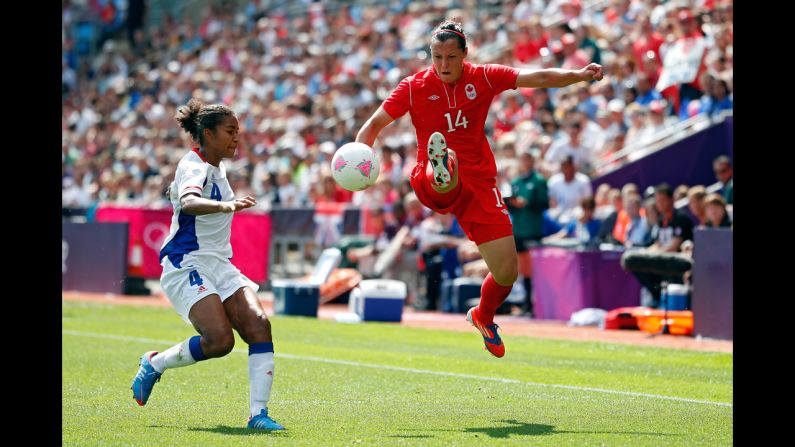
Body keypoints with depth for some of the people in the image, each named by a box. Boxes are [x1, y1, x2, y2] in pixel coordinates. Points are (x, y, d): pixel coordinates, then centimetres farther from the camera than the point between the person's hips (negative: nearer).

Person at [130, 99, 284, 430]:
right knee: (219, 340, -23)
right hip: (186, 264, -8)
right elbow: (188, 203, -36)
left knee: (258, 325, -14)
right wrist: (227, 206, -53)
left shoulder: (217, 169, 15)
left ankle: (258, 413, -16)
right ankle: (154, 363, 3)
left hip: (219, 265, 8)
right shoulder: (193, 166, -13)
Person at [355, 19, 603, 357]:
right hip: (433, 187, -2)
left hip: (479, 184, 2)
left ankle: (483, 317, 30)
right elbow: (375, 123, 1)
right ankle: (441, 171, -78)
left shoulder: (483, 78, 2)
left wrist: (579, 75, -17)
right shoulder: (414, 87, -1)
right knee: (447, 158, -41)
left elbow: (540, 78, -2)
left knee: (507, 272, 0)